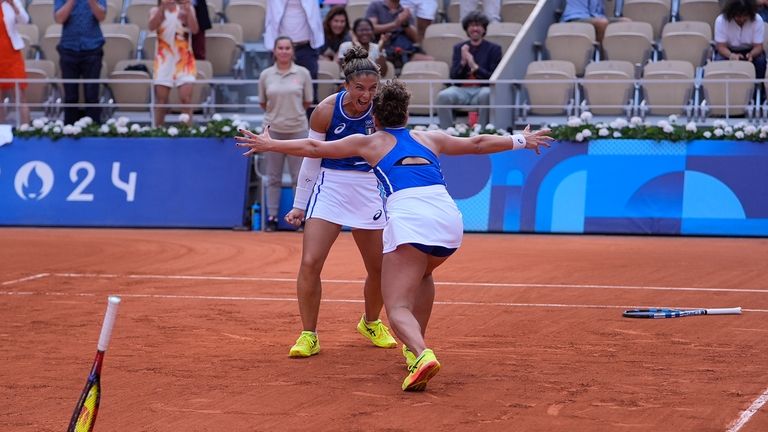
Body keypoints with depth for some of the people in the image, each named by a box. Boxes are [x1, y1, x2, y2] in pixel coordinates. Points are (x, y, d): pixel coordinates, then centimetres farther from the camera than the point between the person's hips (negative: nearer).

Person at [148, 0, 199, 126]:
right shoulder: (156, 10, 4)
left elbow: (194, 29, -12)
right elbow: (152, 27, -17)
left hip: (184, 60, -1)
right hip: (164, 60, 1)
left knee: (186, 98, -11)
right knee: (161, 100, 1)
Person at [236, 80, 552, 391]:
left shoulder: (370, 142, 20)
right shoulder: (429, 138, 28)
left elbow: (314, 148, 23)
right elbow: (477, 143, 38)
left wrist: (269, 144, 35)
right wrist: (520, 140, 53)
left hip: (408, 216, -4)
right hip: (449, 216, 4)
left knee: (398, 308, -7)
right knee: (423, 273, 36)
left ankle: (421, 354, -37)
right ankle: (415, 347, 31)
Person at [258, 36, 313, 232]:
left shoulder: (303, 73, -1)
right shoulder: (266, 75, 1)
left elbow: (307, 102, 6)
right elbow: (263, 103, 10)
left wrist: (293, 112, 9)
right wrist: (277, 112, 10)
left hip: (298, 129, -1)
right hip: (273, 130, 1)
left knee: (299, 177, 3)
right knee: (273, 177, 5)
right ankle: (272, 217, 11)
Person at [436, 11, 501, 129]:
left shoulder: (493, 49, 8)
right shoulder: (459, 48, 15)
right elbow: (453, 78, 8)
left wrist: (475, 67, -17)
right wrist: (463, 62, -10)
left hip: (482, 89, -2)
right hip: (462, 90, 2)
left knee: (486, 94, -38)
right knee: (443, 96, -29)